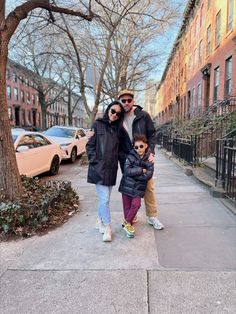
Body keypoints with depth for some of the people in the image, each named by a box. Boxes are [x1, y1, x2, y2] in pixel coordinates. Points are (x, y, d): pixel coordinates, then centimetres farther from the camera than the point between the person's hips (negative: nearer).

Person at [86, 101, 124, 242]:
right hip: (99, 168, -4)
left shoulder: (117, 129, 12)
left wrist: (116, 162, 6)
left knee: (104, 198, 13)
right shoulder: (98, 125, -1)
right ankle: (108, 228, 7)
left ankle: (101, 221, 32)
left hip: (111, 168, 5)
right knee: (105, 199, -6)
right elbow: (90, 145, -3)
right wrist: (95, 161, -10)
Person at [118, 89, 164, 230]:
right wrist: (123, 157, -10)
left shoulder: (143, 115, -1)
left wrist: (151, 152, -9)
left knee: (149, 186, 5)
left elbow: (152, 134, 1)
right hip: (126, 160, 1)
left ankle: (152, 216, 19)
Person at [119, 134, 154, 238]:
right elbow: (127, 170, -15)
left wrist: (134, 173, -13)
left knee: (136, 204, -12)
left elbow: (148, 175, -12)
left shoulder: (149, 159, -3)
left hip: (139, 187, 0)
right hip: (127, 185, 0)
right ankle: (128, 223, 28)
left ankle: (127, 223, 11)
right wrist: (141, 170, -16)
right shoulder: (131, 156, -4)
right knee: (127, 206, 6)